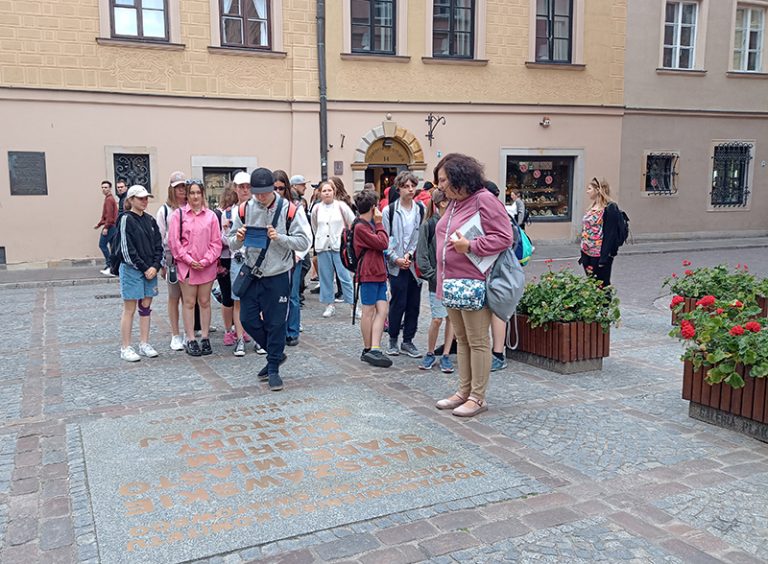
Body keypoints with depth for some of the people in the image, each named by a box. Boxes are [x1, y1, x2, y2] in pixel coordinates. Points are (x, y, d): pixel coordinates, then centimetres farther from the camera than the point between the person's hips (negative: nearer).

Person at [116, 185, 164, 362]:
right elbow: (127, 249, -13)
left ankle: (144, 344, 19)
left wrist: (155, 266, -6)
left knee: (146, 308, 10)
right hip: (131, 270, -6)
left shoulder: (150, 220, 10)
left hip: (150, 270, 6)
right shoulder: (126, 219, -8)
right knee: (129, 309, 0)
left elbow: (158, 245, 8)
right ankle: (125, 348, 7)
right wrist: (144, 268, -13)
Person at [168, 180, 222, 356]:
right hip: (186, 265, -1)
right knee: (189, 303, 4)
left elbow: (216, 242, 2)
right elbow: (173, 241, -3)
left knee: (204, 302, 8)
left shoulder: (211, 216, 4)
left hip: (207, 266, 1)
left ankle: (205, 338, 16)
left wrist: (206, 261, -9)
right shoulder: (178, 214, 0)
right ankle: (190, 340, 10)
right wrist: (189, 260, -10)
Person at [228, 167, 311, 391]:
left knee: (275, 323, 3)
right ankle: (277, 353, 29)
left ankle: (273, 369, 19)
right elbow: (232, 244, 5)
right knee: (248, 319, 6)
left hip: (278, 276, -3)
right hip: (252, 274, 4)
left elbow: (304, 242, -10)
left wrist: (279, 238, -24)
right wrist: (238, 238, -18)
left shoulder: (288, 210, -8)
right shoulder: (245, 209, 1)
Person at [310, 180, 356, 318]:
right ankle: (329, 305, 16)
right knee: (325, 277, 6)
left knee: (345, 276, -6)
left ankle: (353, 305, 0)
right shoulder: (316, 208, 5)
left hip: (339, 246, -3)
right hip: (322, 247, 3)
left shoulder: (341, 206, -3)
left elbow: (353, 224, 3)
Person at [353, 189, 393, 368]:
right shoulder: (360, 227, -12)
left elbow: (384, 244, 15)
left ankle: (374, 350, -4)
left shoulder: (371, 224, 16)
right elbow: (382, 244, -14)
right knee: (369, 311, 1)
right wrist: (379, 223, -6)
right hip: (368, 273, -9)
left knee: (382, 310, 0)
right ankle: (369, 350, 11)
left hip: (379, 273, 9)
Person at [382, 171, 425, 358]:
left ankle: (408, 341, 17)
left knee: (414, 303, 6)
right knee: (398, 302, -3)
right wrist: (396, 258, -9)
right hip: (396, 264, -3)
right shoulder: (390, 210, -1)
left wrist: (410, 254, -9)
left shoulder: (421, 209, 5)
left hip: (415, 263, 3)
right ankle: (393, 340, 13)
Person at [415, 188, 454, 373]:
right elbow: (421, 256, -5)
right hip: (438, 281, -4)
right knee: (437, 318, -6)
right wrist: (434, 276, -10)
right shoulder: (429, 225, -5)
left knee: (452, 317, 6)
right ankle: (430, 354, 14)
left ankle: (446, 355, 17)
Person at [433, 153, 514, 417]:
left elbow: (504, 237, -17)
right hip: (452, 284, 9)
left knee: (477, 341, 1)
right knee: (462, 339, 16)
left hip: (474, 284, -9)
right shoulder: (454, 203, 14)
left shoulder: (484, 200, -13)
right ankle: (464, 391, 27)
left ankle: (478, 397, 11)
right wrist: (443, 280, 17)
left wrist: (470, 247, -22)